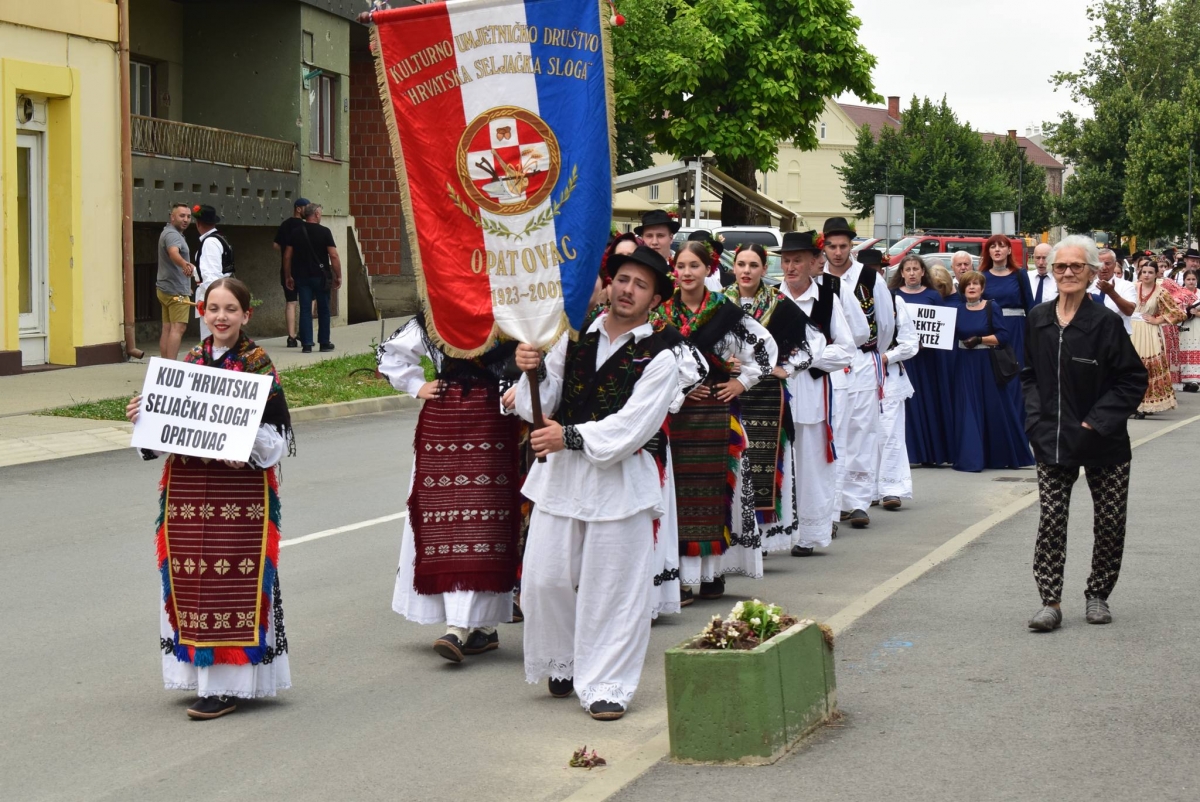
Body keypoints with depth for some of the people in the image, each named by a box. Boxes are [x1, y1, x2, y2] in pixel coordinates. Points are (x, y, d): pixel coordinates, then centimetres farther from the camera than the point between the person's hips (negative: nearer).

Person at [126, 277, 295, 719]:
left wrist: (245, 447, -24)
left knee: (234, 581, -3)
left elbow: (275, 435, -6)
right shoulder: (188, 362, 11)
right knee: (191, 580, 7)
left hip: (240, 488, -5)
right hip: (187, 488, 5)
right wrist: (142, 416, -3)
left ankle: (227, 685, 2)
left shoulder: (259, 365, -3)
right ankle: (201, 671, 19)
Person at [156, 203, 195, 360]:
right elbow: (173, 252, -40)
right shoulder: (172, 234, -17)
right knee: (178, 328, -15)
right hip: (176, 290, -10)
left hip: (166, 288, 10)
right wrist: (184, 264, -61)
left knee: (167, 328, 8)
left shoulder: (169, 232, 18)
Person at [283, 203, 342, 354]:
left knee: (305, 310, 3)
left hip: (302, 276, 2)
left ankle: (306, 344, -3)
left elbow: (287, 256, 5)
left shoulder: (296, 232, 4)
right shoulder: (324, 232, -6)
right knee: (323, 310, 9)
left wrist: (288, 277, 13)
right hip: (320, 276, -2)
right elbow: (334, 256, -11)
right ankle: (324, 343, 14)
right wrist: (338, 276, -4)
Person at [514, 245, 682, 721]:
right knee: (544, 579, 6)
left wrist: (571, 437, -19)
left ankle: (606, 683, 14)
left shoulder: (658, 359, -6)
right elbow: (539, 407, 6)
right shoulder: (574, 336, 7)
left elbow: (631, 428, -15)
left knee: (611, 588, 2)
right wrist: (531, 372, -13)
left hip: (619, 482, -4)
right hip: (559, 473, 4)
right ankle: (562, 664, 29)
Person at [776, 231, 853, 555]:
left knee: (812, 464, 2)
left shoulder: (827, 298, 1)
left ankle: (810, 533, 11)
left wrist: (808, 356, -11)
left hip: (815, 391, -1)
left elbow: (846, 350, 0)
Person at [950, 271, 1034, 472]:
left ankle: (1001, 456, 13)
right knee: (968, 410, -2)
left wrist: (980, 339, -14)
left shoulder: (990, 307, 0)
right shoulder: (958, 309, 6)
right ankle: (970, 458, -2)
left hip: (987, 365, -2)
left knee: (993, 409, 1)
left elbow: (1003, 336, -6)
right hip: (965, 365, 2)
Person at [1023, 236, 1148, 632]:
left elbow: (1133, 380, -8)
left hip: (1103, 444, -2)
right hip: (1053, 440, 3)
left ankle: (1097, 595, 23)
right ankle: (1050, 602, 1)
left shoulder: (1106, 322, -11)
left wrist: (1098, 421, -13)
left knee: (1109, 523, 7)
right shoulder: (1038, 320, 2)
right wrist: (1036, 417, 0)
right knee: (1050, 521, -3)